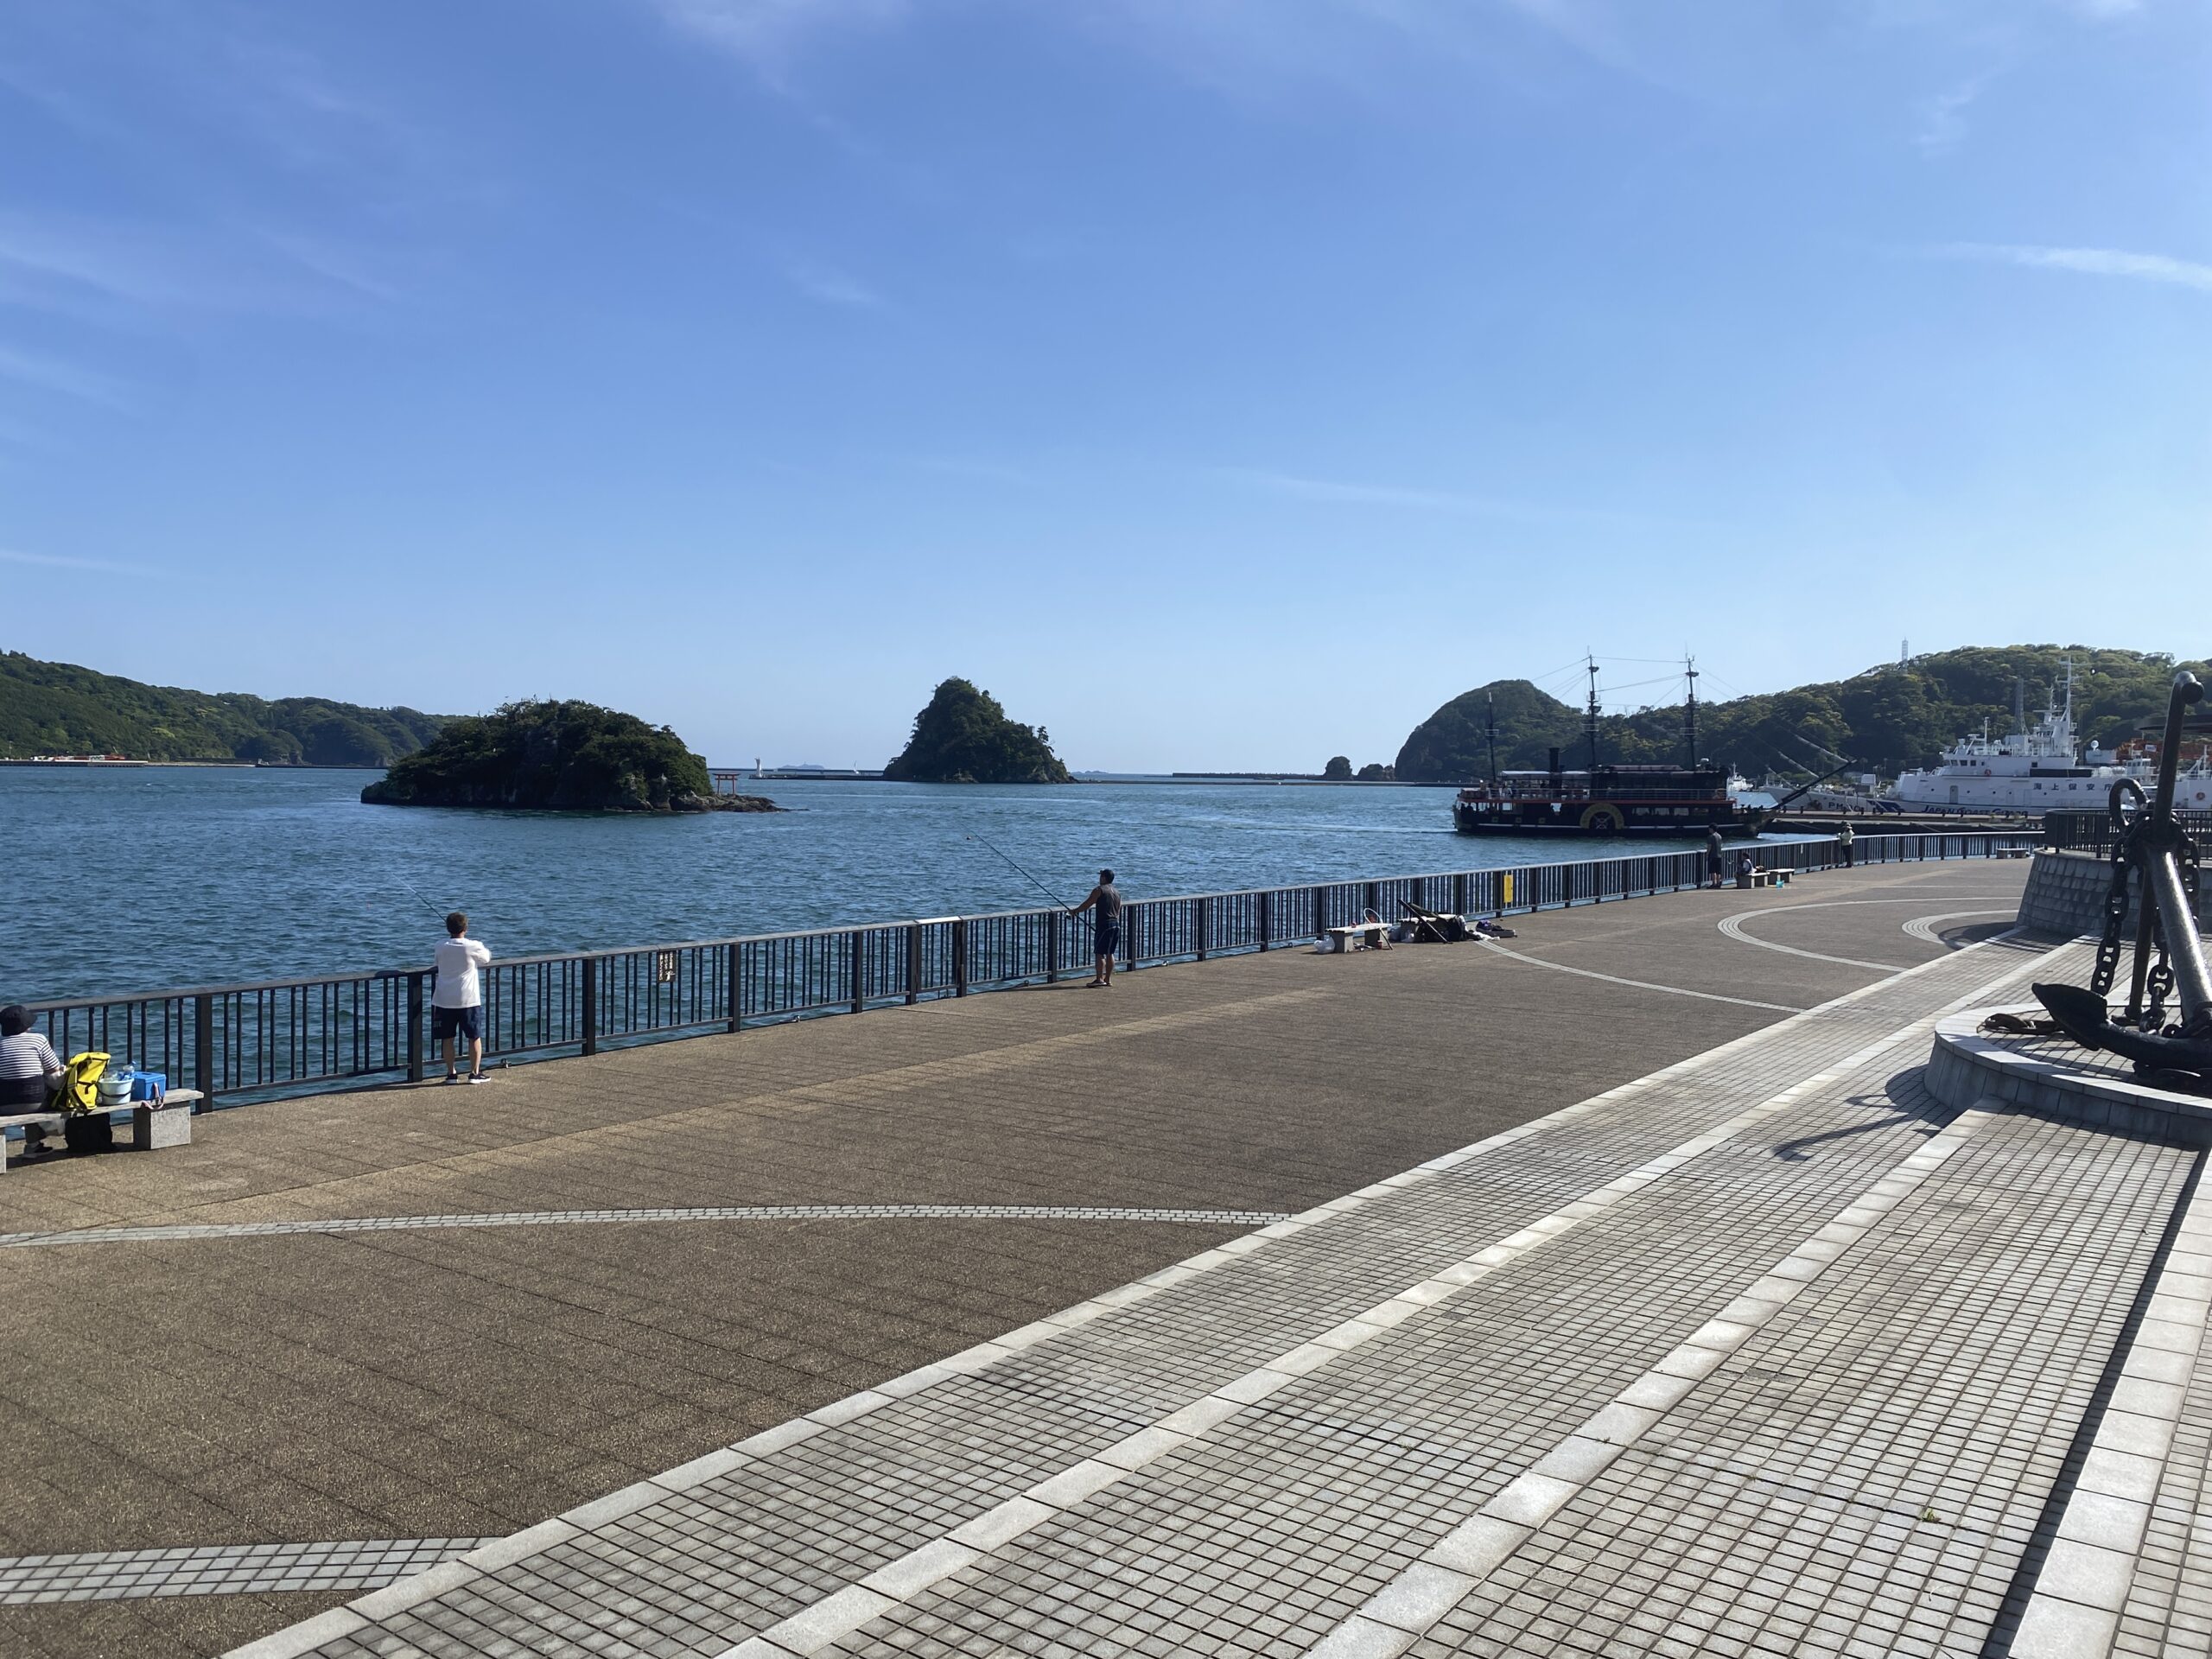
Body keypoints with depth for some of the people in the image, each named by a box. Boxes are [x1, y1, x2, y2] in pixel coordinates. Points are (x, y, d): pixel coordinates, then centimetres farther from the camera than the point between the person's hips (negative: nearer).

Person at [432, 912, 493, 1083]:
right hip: (468, 999, -2)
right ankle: (475, 1073, 8)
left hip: (444, 1000, 3)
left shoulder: (441, 947, 0)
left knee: (448, 1038, 9)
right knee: (475, 1037, 7)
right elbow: (486, 959, 11)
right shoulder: (472, 946, -8)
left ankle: (451, 1073, 12)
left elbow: (435, 965, 16)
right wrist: (481, 946, 29)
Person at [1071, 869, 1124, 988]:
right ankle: (1108, 980, 12)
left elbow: (1087, 904, -6)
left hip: (1104, 924, -8)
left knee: (1099, 953, -5)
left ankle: (1099, 979, -9)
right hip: (1116, 924, 8)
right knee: (1109, 953, 11)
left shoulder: (1099, 890, -6)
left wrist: (1076, 911, 9)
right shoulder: (1117, 892, 17)